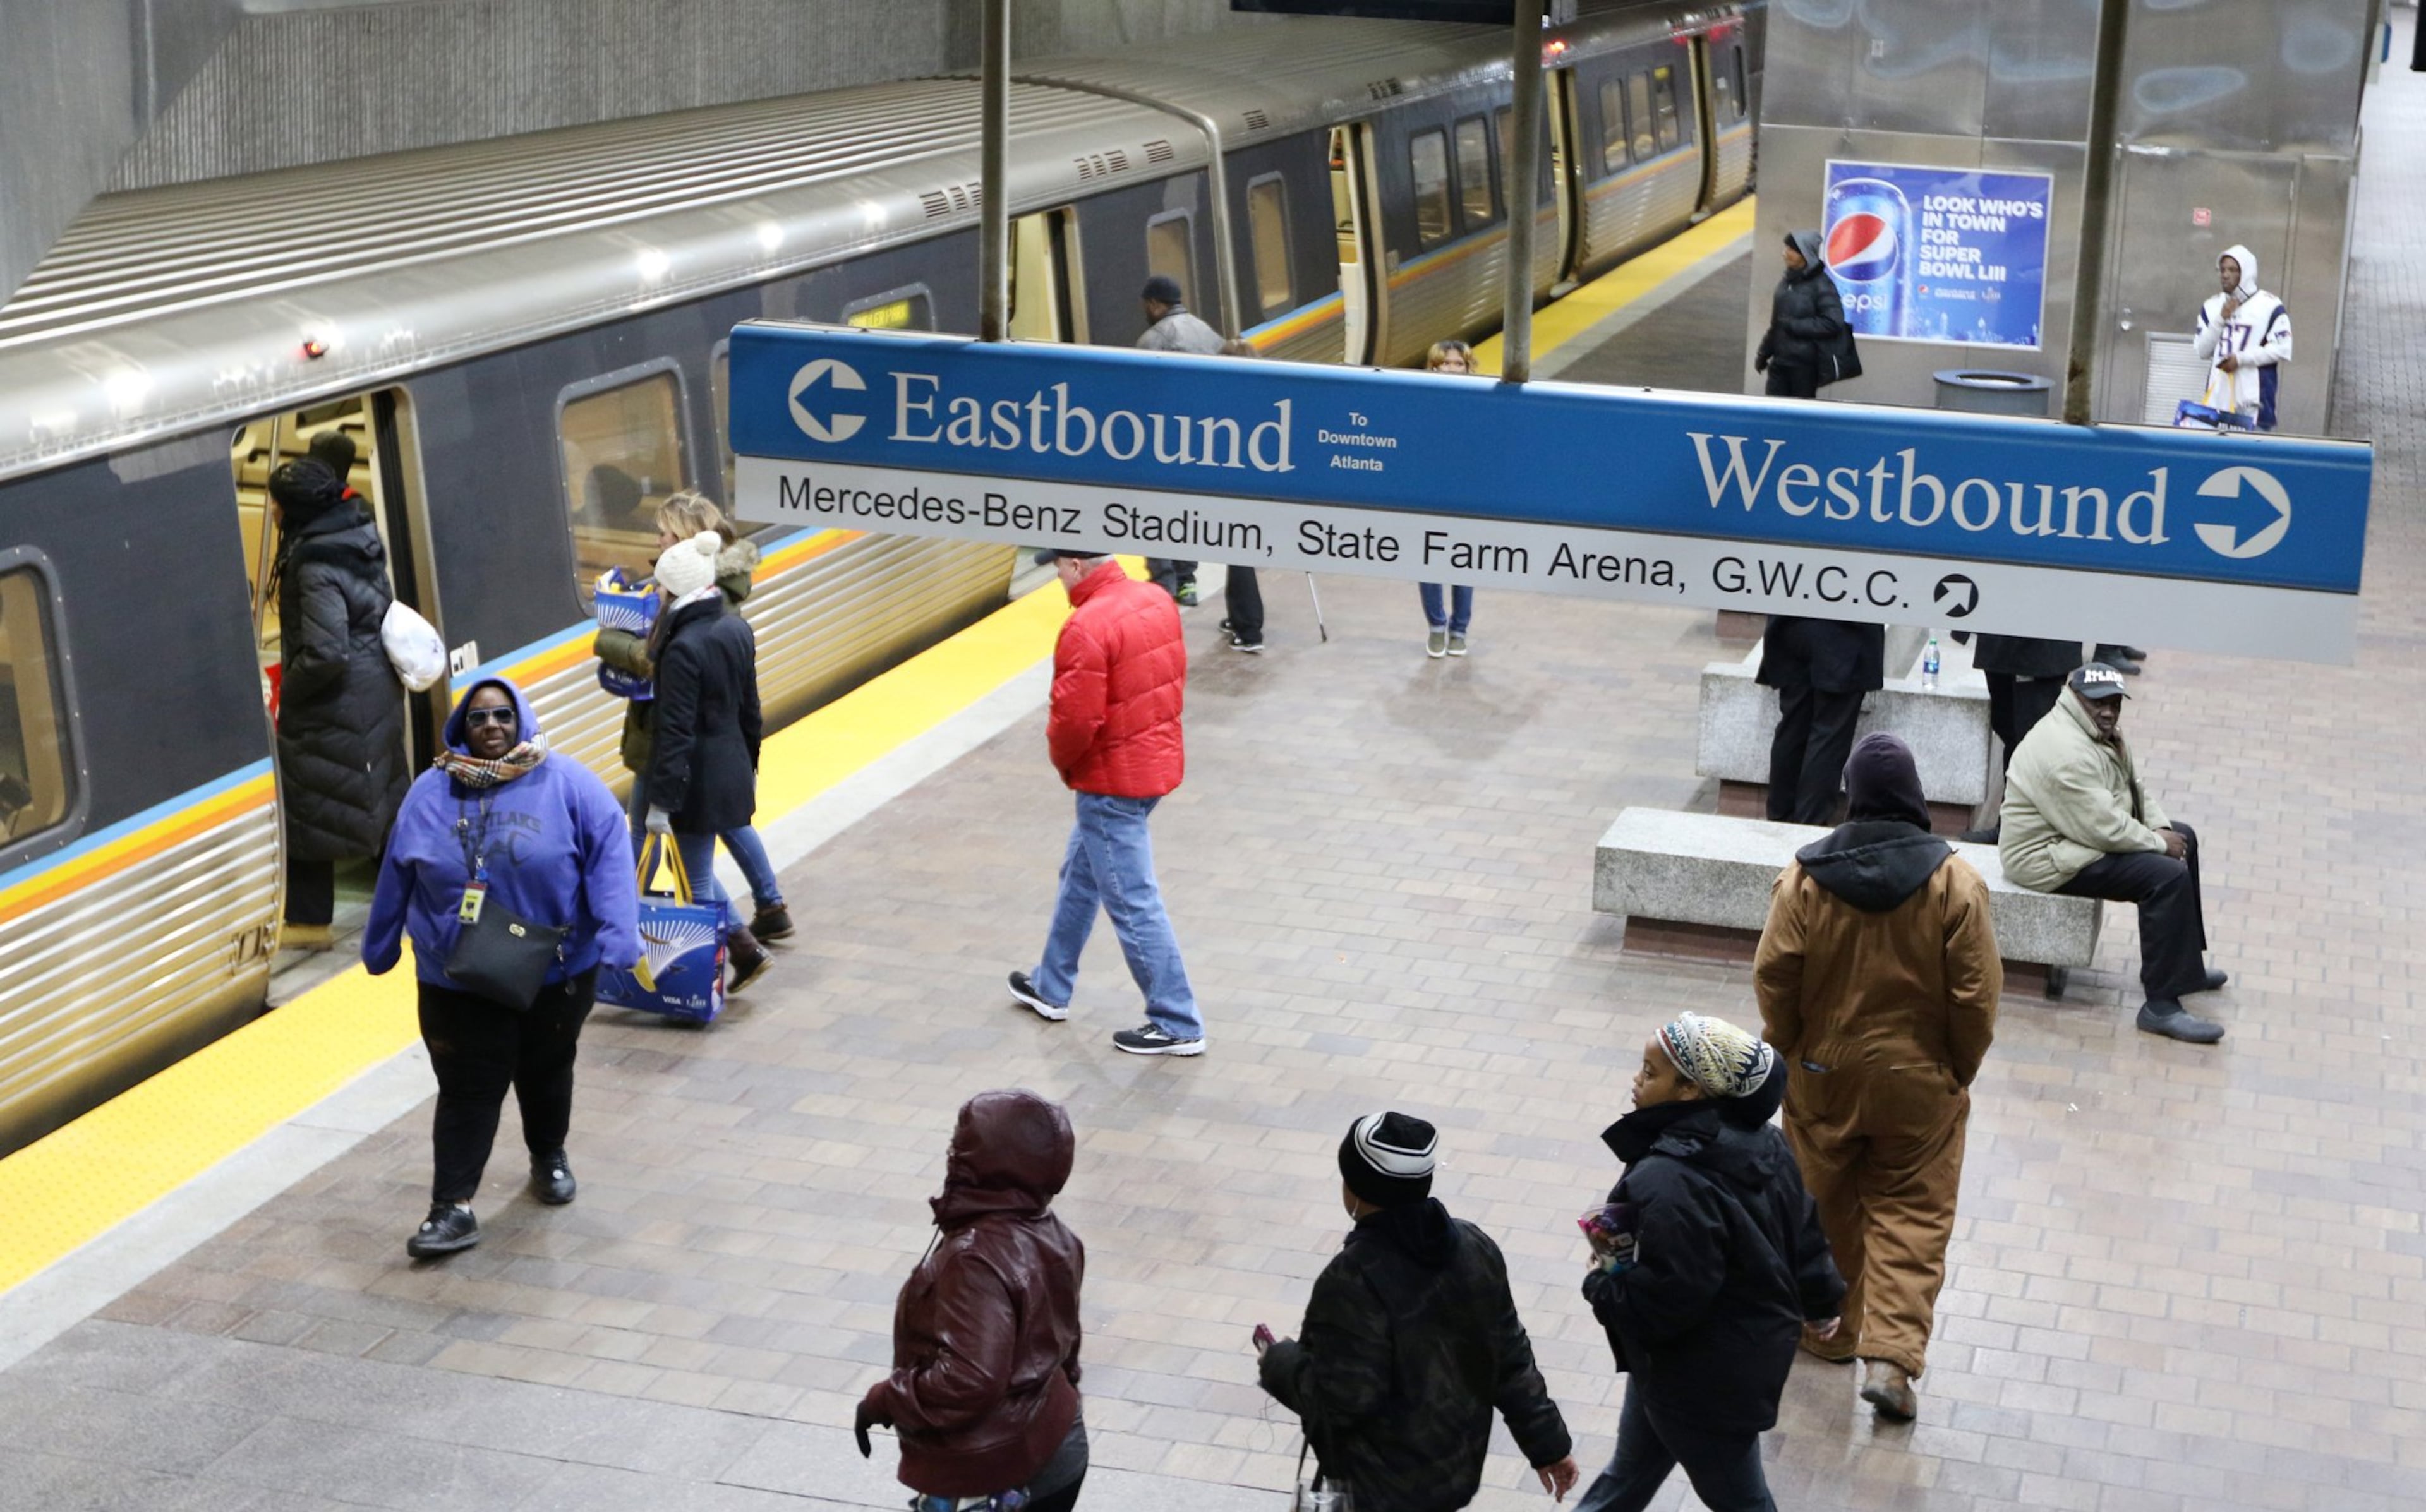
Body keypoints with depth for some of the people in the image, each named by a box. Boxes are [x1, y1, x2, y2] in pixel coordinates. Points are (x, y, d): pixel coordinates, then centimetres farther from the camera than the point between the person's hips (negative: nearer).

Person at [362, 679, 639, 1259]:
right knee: (467, 1089, -3)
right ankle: (453, 1208, -1)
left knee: (546, 1072, 19)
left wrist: (617, 934, -27)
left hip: (557, 973, 0)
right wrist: (379, 949, 13)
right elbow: (397, 876, 7)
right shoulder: (430, 794, 1)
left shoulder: (568, 786, -7)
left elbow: (609, 853, -15)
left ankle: (549, 1157, 44)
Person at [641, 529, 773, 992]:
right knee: (697, 867, 22)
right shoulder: (737, 629, 2)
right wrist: (749, 764, 23)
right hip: (732, 770, 8)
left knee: (696, 878, 6)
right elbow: (749, 708, 12)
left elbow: (676, 730, -22)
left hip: (697, 780, -8)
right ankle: (742, 944, 21)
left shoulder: (683, 649, -22)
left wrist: (661, 800, -18)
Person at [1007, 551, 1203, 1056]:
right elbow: (1175, 677, 11)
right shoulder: (1156, 600, 1)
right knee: (1080, 876, 24)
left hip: (1112, 780, -10)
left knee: (1132, 902, 0)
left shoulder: (1086, 627, -26)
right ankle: (1052, 989, 39)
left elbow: (1076, 717, -24)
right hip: (1160, 759, 10)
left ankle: (1178, 1027, 7)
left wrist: (1061, 758, -4)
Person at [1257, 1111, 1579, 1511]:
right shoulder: (1474, 1248, -5)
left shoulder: (1353, 1281, -27)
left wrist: (1280, 1364, -7)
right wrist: (1548, 1443, 13)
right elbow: (1510, 1360, 2)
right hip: (1456, 1466, 8)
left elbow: (1343, 1401, -25)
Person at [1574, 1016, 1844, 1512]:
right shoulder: (1758, 1143, -6)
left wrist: (1602, 1286, -13)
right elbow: (1803, 1229, 7)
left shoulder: (1667, 1183, -34)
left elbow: (1665, 1299, -32)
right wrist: (1820, 1302, 23)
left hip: (1703, 1376, -9)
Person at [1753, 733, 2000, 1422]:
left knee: (1826, 1206, 18)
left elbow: (1773, 977, -8)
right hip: (1918, 1082, -1)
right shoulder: (1955, 883, -13)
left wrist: (1786, 1049, 8)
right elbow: (1976, 994, -10)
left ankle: (1829, 1330, 32)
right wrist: (1961, 1068, 6)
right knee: (1911, 1213, 8)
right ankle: (1892, 1356, -3)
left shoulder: (1804, 876, -11)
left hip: (1823, 1075, 1)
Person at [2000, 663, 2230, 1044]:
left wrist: (2160, 827, -2)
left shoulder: (2102, 733, 7)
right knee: (2168, 876, -24)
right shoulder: (2066, 752, -28)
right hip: (2049, 857, -12)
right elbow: (2103, 828, -29)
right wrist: (2157, 842, -15)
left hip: (2083, 832, 12)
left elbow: (2134, 789, 15)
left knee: (2183, 838, 19)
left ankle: (2184, 964, 28)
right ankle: (2161, 1006, -22)